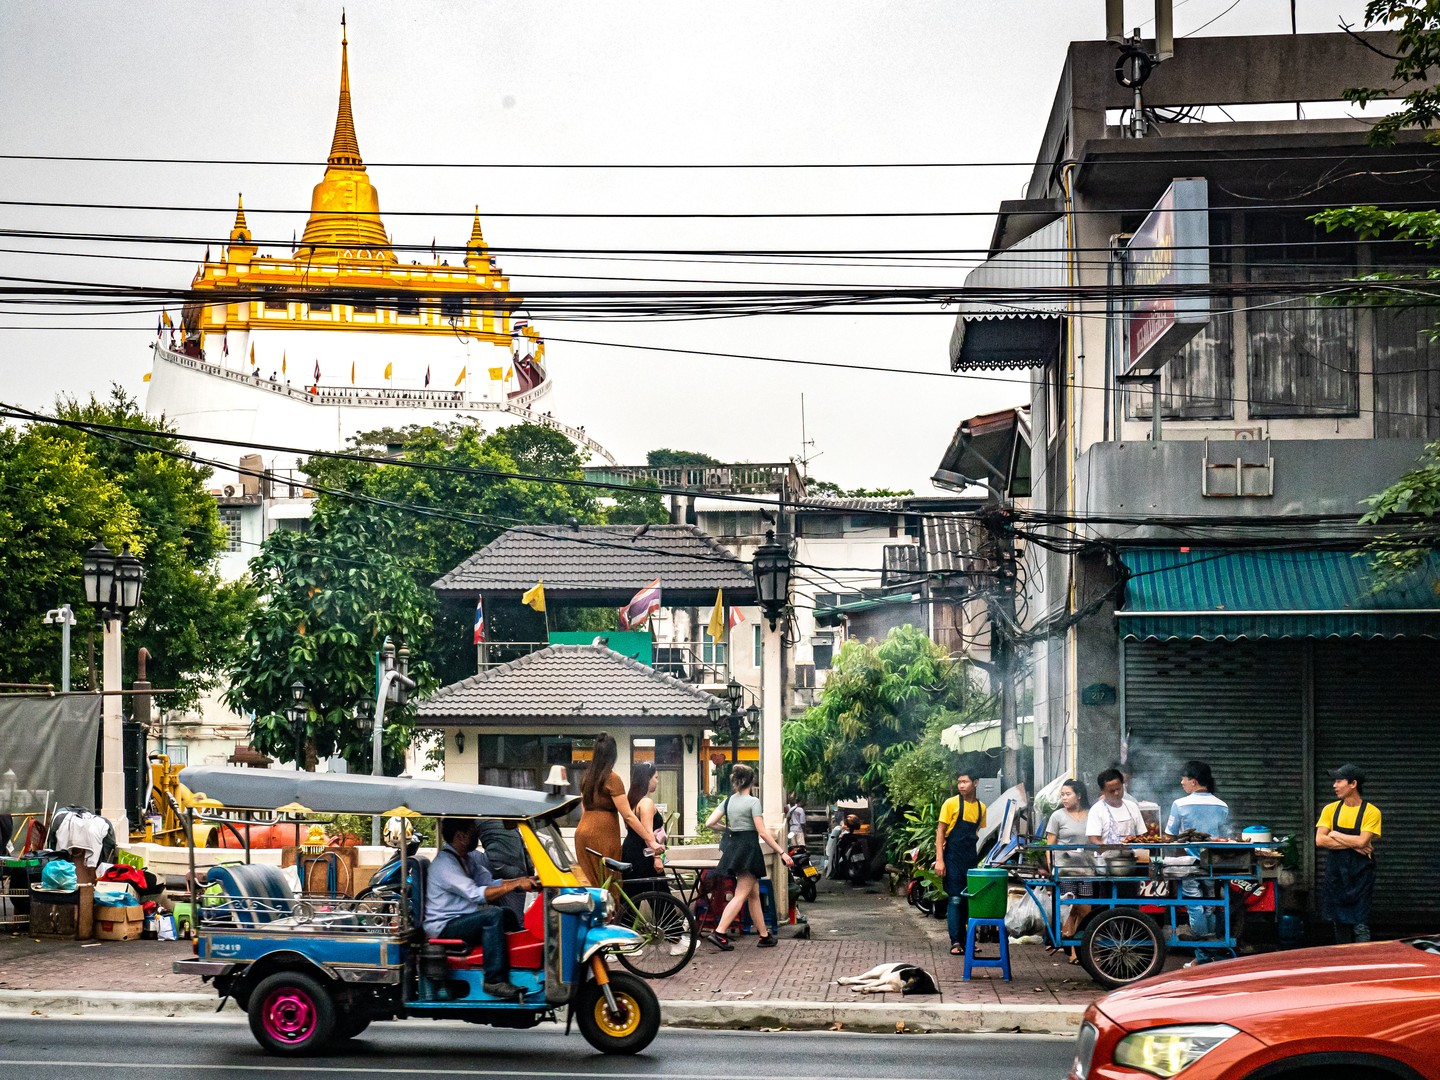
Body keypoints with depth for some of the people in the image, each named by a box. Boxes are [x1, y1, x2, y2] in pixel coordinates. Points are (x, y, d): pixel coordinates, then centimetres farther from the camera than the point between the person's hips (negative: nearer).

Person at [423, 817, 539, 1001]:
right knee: (493, 915, -28)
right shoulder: (445, 864, -19)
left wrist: (523, 881, -5)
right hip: (444, 926, -10)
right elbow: (476, 895, -28)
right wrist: (516, 885, -30)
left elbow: (490, 882, 10)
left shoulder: (468, 858, 12)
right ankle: (494, 981, -30)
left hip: (462, 919, 10)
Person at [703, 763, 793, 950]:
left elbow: (709, 823, 4)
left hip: (733, 847, 8)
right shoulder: (753, 802, -11)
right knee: (741, 895, -8)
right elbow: (762, 833, -15)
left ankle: (764, 935, 18)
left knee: (754, 894, 14)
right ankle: (719, 933, -19)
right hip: (749, 848, -7)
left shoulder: (728, 800, 8)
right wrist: (782, 852, -11)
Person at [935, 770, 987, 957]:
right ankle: (955, 943, -3)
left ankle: (966, 941, 16)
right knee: (955, 900, -6)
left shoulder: (981, 807, 9)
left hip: (971, 859, 5)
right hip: (953, 858, -5)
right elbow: (940, 831, -6)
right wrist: (939, 860, -13)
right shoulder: (951, 803, -5)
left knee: (970, 900, 8)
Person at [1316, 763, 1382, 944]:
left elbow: (1362, 841, -18)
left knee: (1361, 927, -7)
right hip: (1336, 874, 4)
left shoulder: (1371, 812, -6)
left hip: (1360, 876, -4)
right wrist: (1353, 844, -12)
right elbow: (1320, 840, -5)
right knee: (1340, 923, 11)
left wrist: (1335, 835, -6)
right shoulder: (1331, 809, 6)